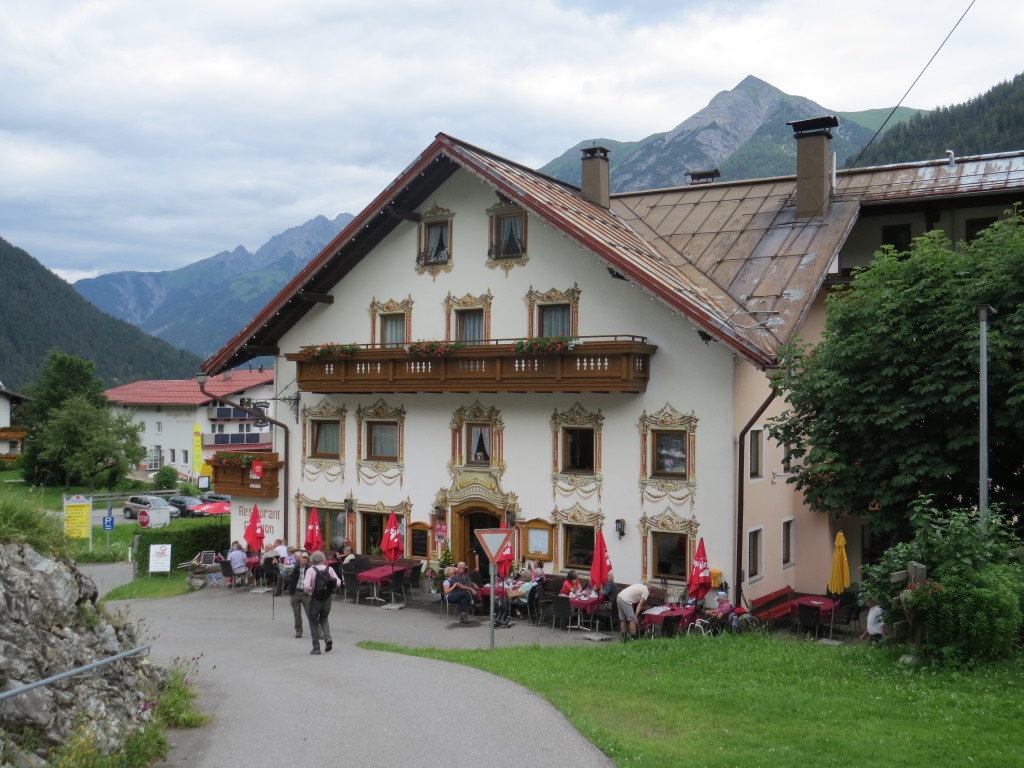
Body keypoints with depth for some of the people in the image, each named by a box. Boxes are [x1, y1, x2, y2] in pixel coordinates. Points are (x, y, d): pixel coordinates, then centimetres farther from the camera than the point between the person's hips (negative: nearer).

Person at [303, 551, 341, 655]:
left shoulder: (310, 570, -10)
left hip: (315, 598, -3)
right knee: (324, 619, 24)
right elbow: (338, 582, -4)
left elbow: (306, 586, -21)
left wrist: (308, 591, -1)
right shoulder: (329, 569, 0)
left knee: (314, 623, 11)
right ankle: (328, 638, 0)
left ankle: (316, 648, 10)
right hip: (328, 598, 3)